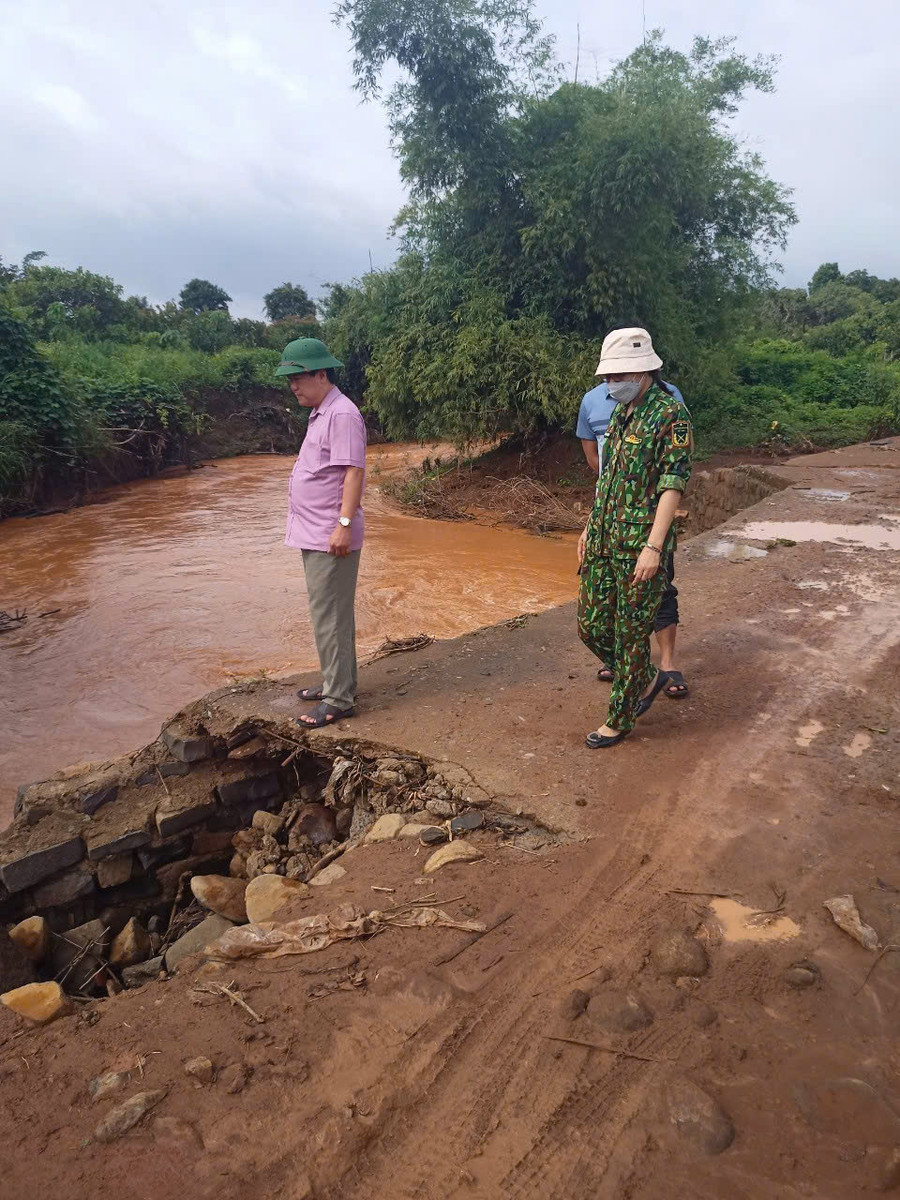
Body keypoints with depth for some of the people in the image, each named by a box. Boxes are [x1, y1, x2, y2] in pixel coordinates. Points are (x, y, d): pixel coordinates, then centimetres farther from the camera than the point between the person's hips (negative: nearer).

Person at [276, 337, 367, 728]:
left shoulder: (342, 415, -14)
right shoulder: (321, 414, 18)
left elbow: (354, 472, -21)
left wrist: (344, 524, -25)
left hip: (331, 538, -10)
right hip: (315, 535, 10)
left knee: (330, 618, -6)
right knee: (330, 614, 17)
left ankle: (338, 699, 2)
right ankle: (337, 683, 29)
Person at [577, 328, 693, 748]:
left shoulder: (671, 416, -11)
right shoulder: (621, 412, 14)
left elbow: (672, 486, -16)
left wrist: (653, 546, -23)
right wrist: (590, 526, 20)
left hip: (638, 547, -8)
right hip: (602, 542, 8)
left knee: (631, 634, 3)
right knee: (591, 625, 12)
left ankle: (620, 719, 18)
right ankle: (646, 680, 34)